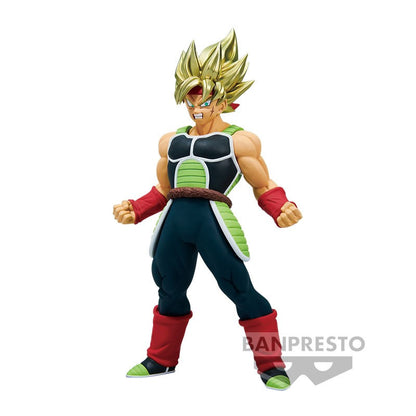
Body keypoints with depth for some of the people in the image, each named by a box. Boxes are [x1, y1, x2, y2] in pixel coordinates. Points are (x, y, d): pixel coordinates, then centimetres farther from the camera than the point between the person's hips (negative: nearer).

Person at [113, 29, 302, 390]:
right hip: (173, 222, 6)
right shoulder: (172, 141, 22)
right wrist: (135, 211, 14)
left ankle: (272, 366, 11)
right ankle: (161, 360, 34)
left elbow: (265, 188, 4)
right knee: (170, 290, 16)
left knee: (240, 290, -4)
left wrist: (283, 211, -14)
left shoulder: (239, 140, 6)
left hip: (214, 219, -5)